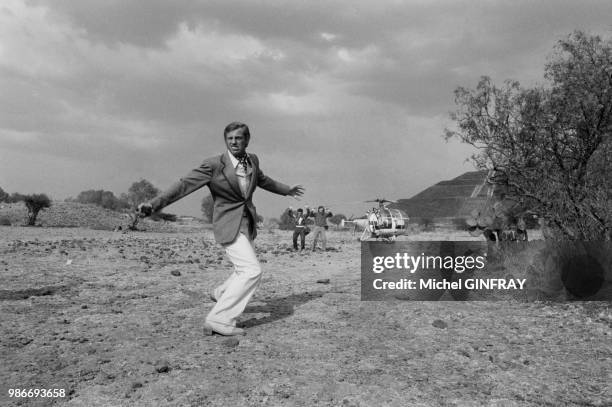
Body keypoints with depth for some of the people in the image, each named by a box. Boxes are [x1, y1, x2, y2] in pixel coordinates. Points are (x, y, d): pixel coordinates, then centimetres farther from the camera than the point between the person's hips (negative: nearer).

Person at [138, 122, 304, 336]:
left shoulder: (252, 160, 4)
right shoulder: (214, 164, -16)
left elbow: (263, 180, 24)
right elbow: (185, 184, -19)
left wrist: (287, 190, 38)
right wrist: (154, 204, -29)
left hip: (247, 224, 8)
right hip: (228, 226, -8)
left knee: (245, 269, 21)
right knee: (252, 271, -20)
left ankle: (222, 293, 47)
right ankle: (218, 319, -16)